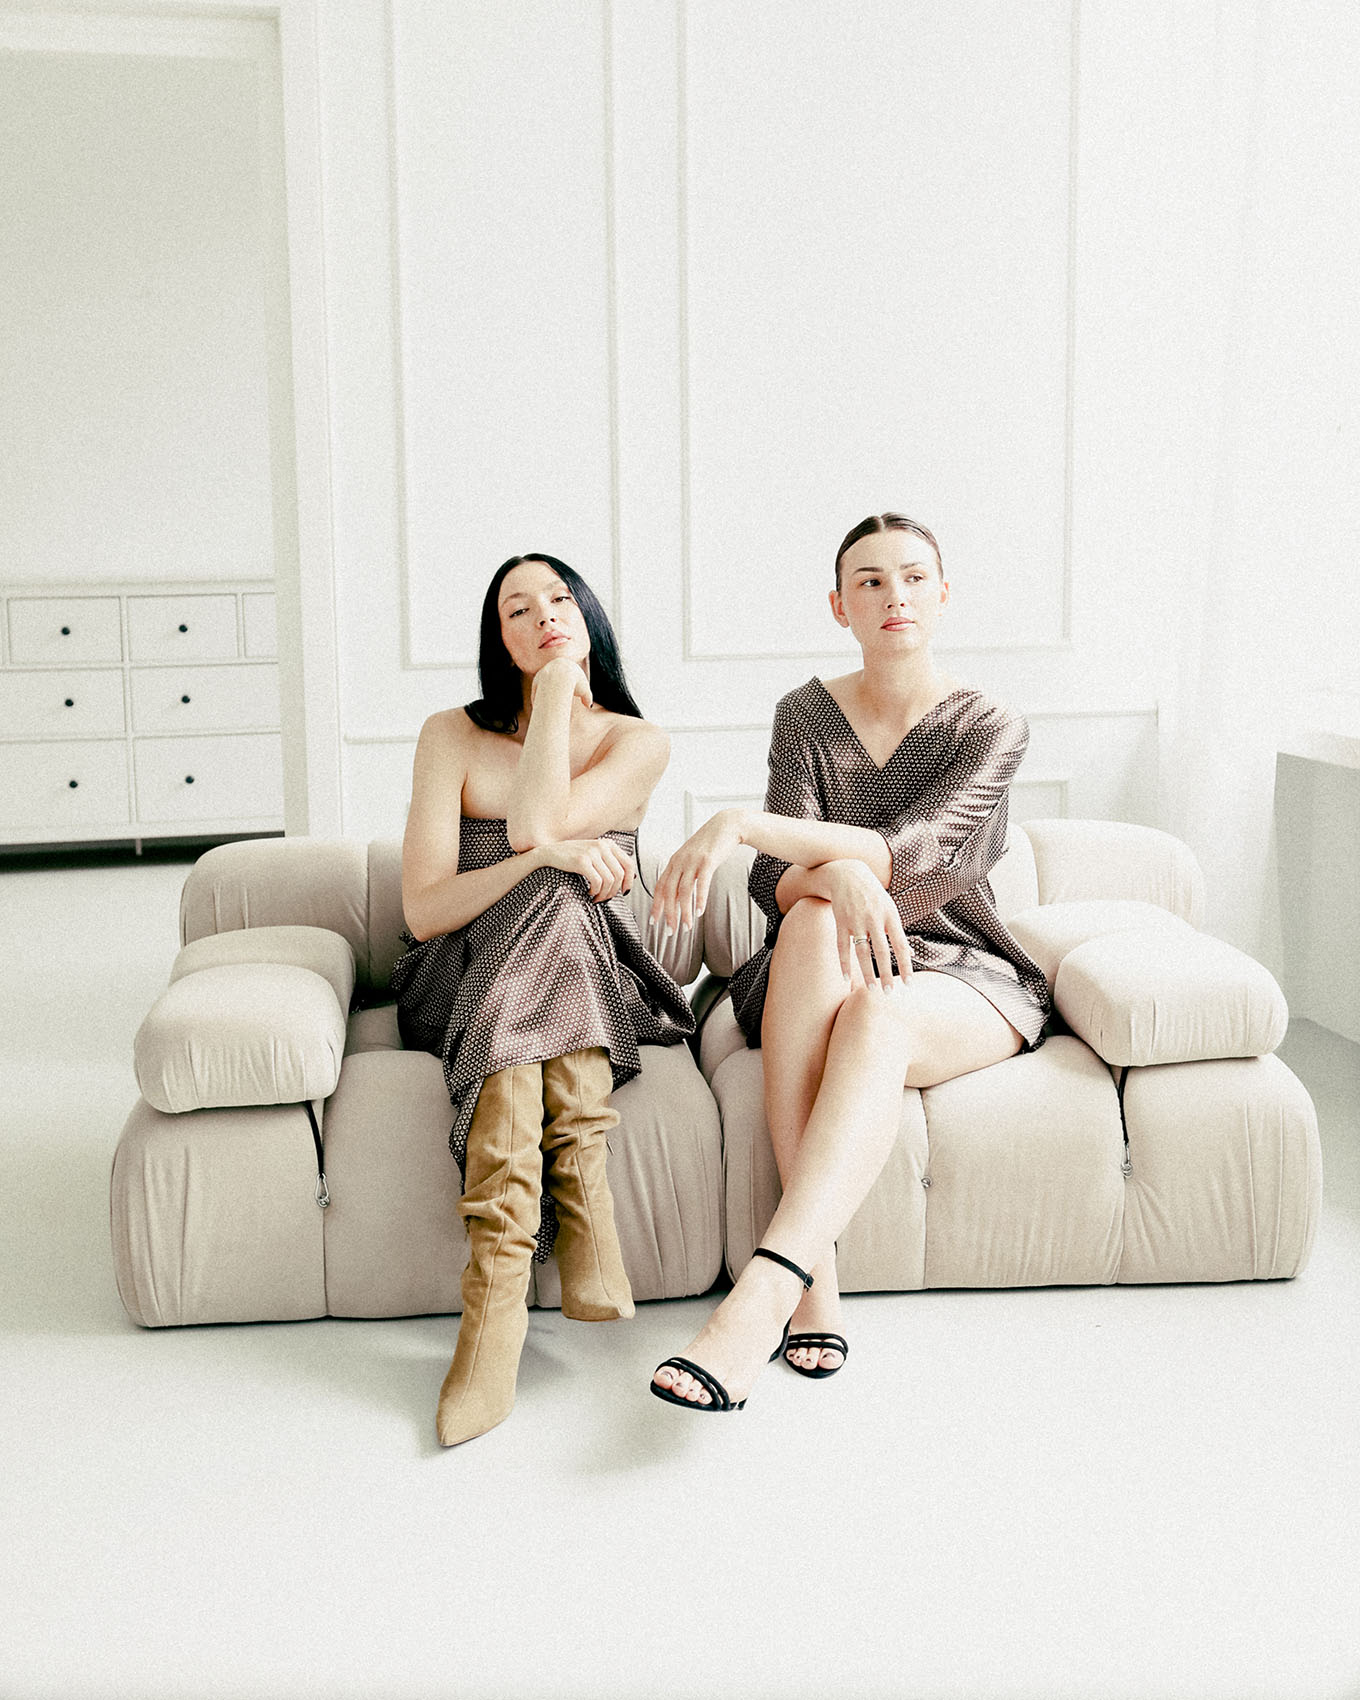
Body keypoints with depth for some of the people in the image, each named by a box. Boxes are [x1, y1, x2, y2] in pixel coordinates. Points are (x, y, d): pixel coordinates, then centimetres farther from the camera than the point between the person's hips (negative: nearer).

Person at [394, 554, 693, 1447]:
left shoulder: (638, 742, 3)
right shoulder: (453, 736, 2)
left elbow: (533, 824, -16)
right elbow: (424, 909, -7)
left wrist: (562, 683, -7)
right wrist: (550, 857, -23)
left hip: (597, 982, 1)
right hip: (467, 979, 0)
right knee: (547, 897, -33)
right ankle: (586, 1217, -39)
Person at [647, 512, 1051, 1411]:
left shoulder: (991, 728, -5)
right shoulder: (807, 715, 4)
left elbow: (906, 854, -22)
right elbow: (780, 883, -7)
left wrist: (743, 824, -31)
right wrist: (837, 875, -32)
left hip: (964, 981, -1)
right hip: (824, 970, 2)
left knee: (877, 1014, -38)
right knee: (814, 922, -35)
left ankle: (762, 1293, -50)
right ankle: (817, 1272, -39)